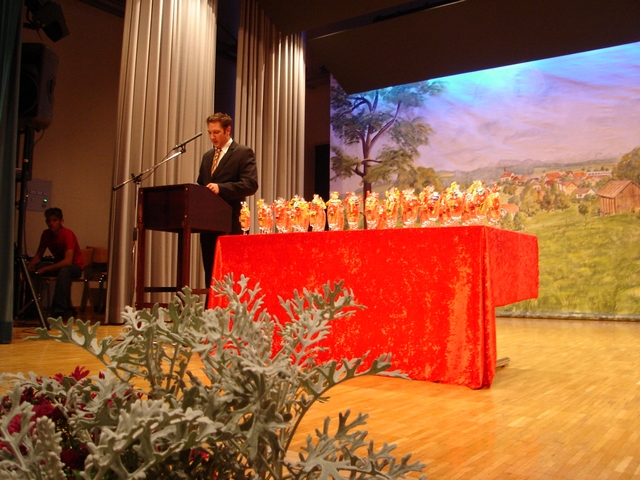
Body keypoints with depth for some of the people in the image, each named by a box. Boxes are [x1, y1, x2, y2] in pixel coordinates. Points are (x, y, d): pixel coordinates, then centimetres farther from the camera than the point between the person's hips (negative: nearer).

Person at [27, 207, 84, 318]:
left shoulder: (68, 234, -23)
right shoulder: (46, 234, -3)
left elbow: (68, 261, -32)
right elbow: (38, 255, 6)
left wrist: (45, 269, -37)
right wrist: (30, 264, -17)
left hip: (75, 266, -6)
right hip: (58, 265, 7)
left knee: (64, 271, -40)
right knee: (32, 269, -16)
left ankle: (58, 311, -38)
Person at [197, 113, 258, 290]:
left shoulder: (244, 153, -2)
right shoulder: (207, 156, 20)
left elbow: (251, 185, -14)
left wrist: (221, 188, -24)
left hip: (229, 223, -7)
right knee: (210, 271, 9)